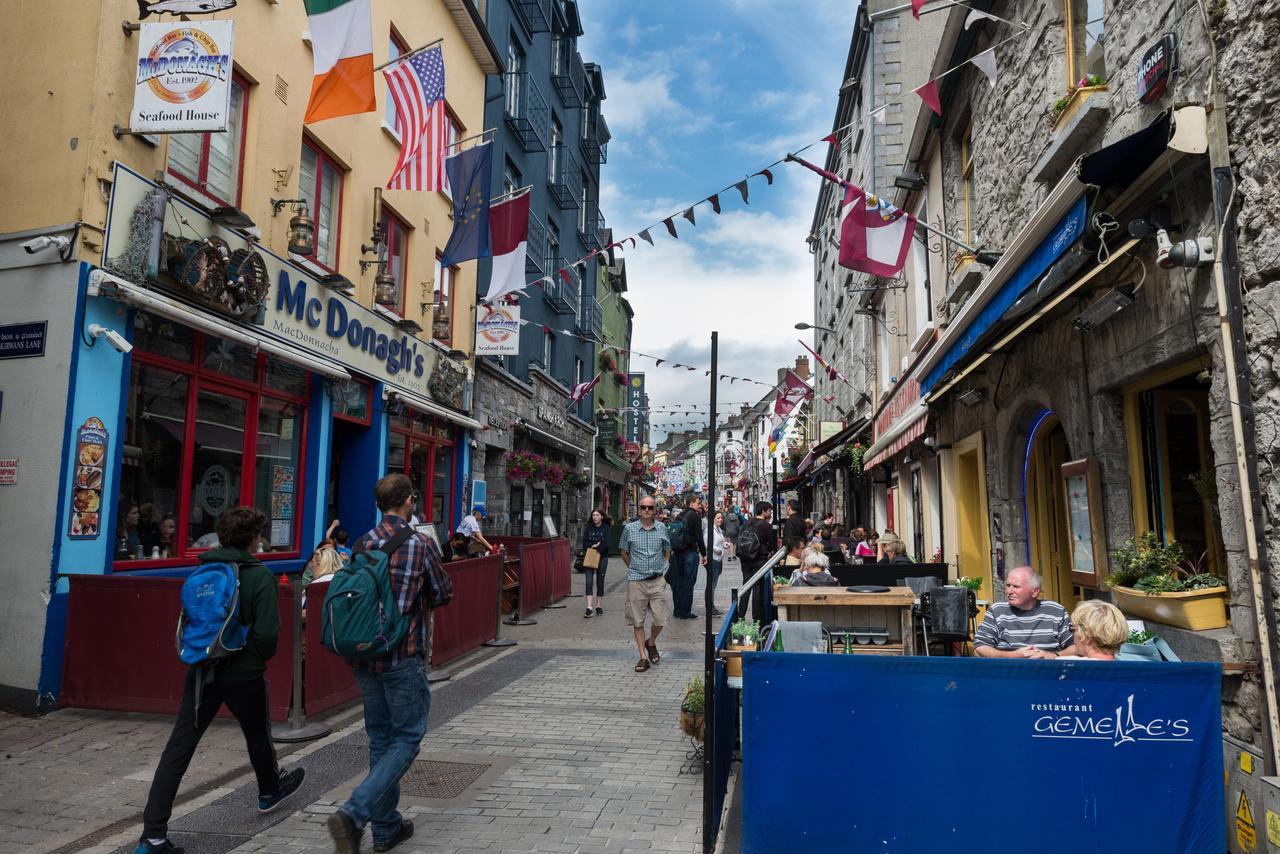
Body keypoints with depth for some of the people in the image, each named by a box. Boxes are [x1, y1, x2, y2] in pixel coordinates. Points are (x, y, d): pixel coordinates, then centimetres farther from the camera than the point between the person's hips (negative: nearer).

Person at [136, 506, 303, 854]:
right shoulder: (259, 575, -17)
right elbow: (267, 632, -21)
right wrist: (263, 656, -1)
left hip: (201, 671, 4)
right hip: (243, 673, -3)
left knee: (178, 748, 4)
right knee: (257, 734, 21)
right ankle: (270, 791, 45)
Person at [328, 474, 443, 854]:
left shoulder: (362, 544, 3)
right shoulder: (421, 543, -11)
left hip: (364, 656, 6)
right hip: (404, 657, -6)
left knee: (381, 737, 16)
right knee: (407, 737, 6)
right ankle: (353, 814, -8)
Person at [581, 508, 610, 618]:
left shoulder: (606, 528, 0)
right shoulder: (588, 528, 4)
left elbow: (606, 544, -8)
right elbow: (584, 543, 1)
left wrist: (597, 549, -14)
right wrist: (594, 545, -13)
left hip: (602, 557, 0)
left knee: (600, 581, 6)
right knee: (589, 581, -10)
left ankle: (599, 606, 19)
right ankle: (589, 608, -14)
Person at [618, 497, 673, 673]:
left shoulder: (661, 528, 4)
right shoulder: (629, 529, -1)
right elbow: (623, 551, 12)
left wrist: (664, 568, 9)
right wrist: (633, 567, 7)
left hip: (657, 580, 1)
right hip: (636, 581, -1)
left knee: (660, 619, 1)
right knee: (638, 621, 4)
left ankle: (651, 643, 31)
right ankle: (643, 657, 16)